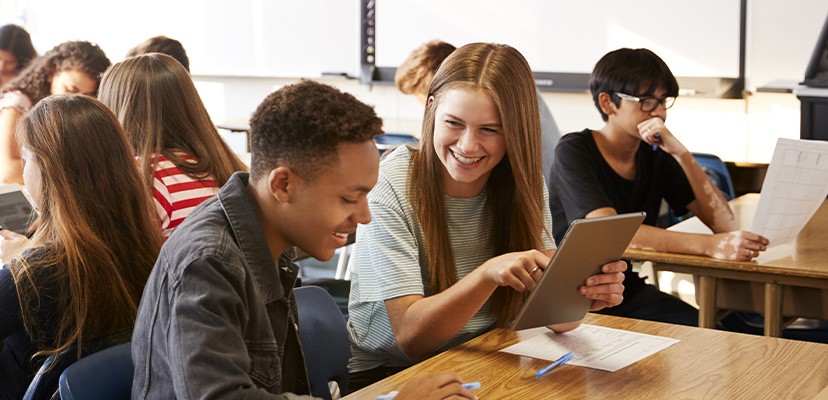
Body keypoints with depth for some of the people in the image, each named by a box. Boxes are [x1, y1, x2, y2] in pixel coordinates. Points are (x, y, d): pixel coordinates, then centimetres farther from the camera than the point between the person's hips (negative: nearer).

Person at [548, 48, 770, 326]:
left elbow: (723, 222, -4)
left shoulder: (656, 155, 5)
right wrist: (709, 245, -38)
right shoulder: (574, 153, -12)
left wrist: (681, 153, -16)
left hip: (631, 291, 5)